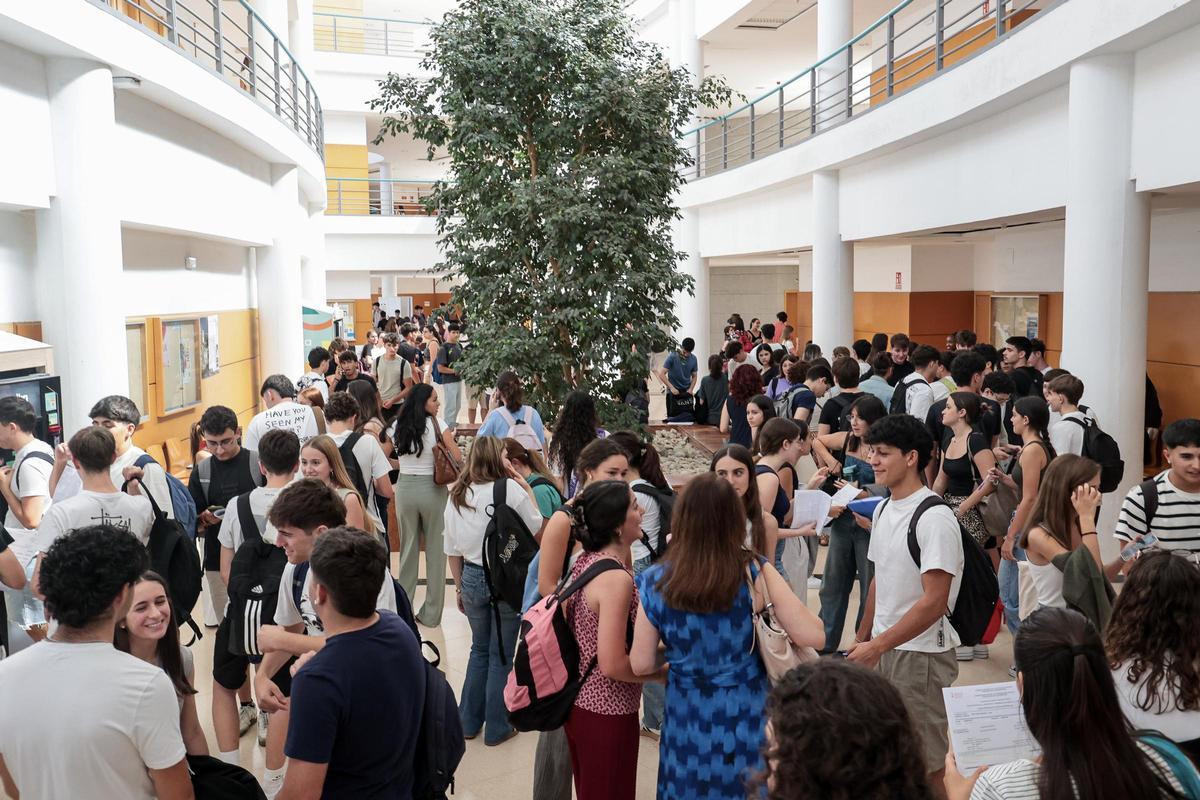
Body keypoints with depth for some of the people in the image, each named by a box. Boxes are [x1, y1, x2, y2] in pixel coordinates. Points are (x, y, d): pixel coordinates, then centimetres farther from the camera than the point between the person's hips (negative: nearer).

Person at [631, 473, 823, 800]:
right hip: (747, 722, -1)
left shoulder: (656, 582, -9)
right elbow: (813, 637, -14)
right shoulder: (754, 573, -14)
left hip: (687, 725, 1)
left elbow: (641, 664, -4)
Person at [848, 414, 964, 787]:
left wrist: (877, 645, -23)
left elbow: (934, 601, -22)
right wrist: (862, 640, 14)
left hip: (921, 652, -7)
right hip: (884, 647, 8)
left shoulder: (934, 518, -18)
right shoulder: (883, 510, 7)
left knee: (926, 763, 6)